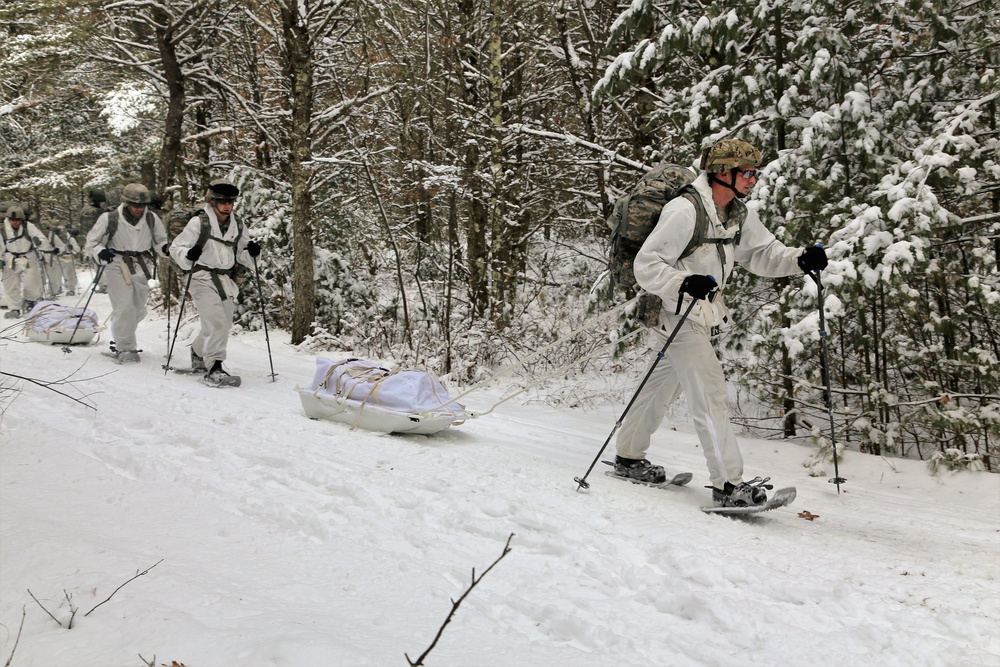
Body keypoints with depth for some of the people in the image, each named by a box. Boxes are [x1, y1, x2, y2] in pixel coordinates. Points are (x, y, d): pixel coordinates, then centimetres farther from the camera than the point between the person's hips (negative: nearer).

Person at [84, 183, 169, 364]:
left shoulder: (152, 219, 0)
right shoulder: (109, 219, -9)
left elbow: (160, 241, 14)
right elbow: (91, 242, 0)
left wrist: (165, 248, -9)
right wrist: (100, 252, -21)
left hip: (141, 268, 4)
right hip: (118, 266, -4)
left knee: (138, 311, 10)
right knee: (124, 309, -13)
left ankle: (120, 341, 34)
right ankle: (125, 349, -2)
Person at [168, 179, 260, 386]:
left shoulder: (237, 225, 9)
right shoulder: (198, 222, -8)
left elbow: (241, 255, 17)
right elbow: (175, 248, -6)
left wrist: (250, 251, -6)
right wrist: (188, 255, -27)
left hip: (225, 280, 7)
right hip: (203, 278, -7)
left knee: (223, 324, 14)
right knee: (217, 323, -19)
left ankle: (198, 353, 40)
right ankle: (214, 368, -15)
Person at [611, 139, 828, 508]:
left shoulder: (739, 215, 5)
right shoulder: (684, 211, -22)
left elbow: (763, 253, 12)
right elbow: (646, 265, -23)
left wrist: (800, 259, -7)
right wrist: (683, 283, -40)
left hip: (702, 315, 9)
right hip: (677, 314, -9)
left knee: (663, 385, 19)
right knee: (710, 395, -12)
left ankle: (628, 457, 35)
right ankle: (728, 485, -9)